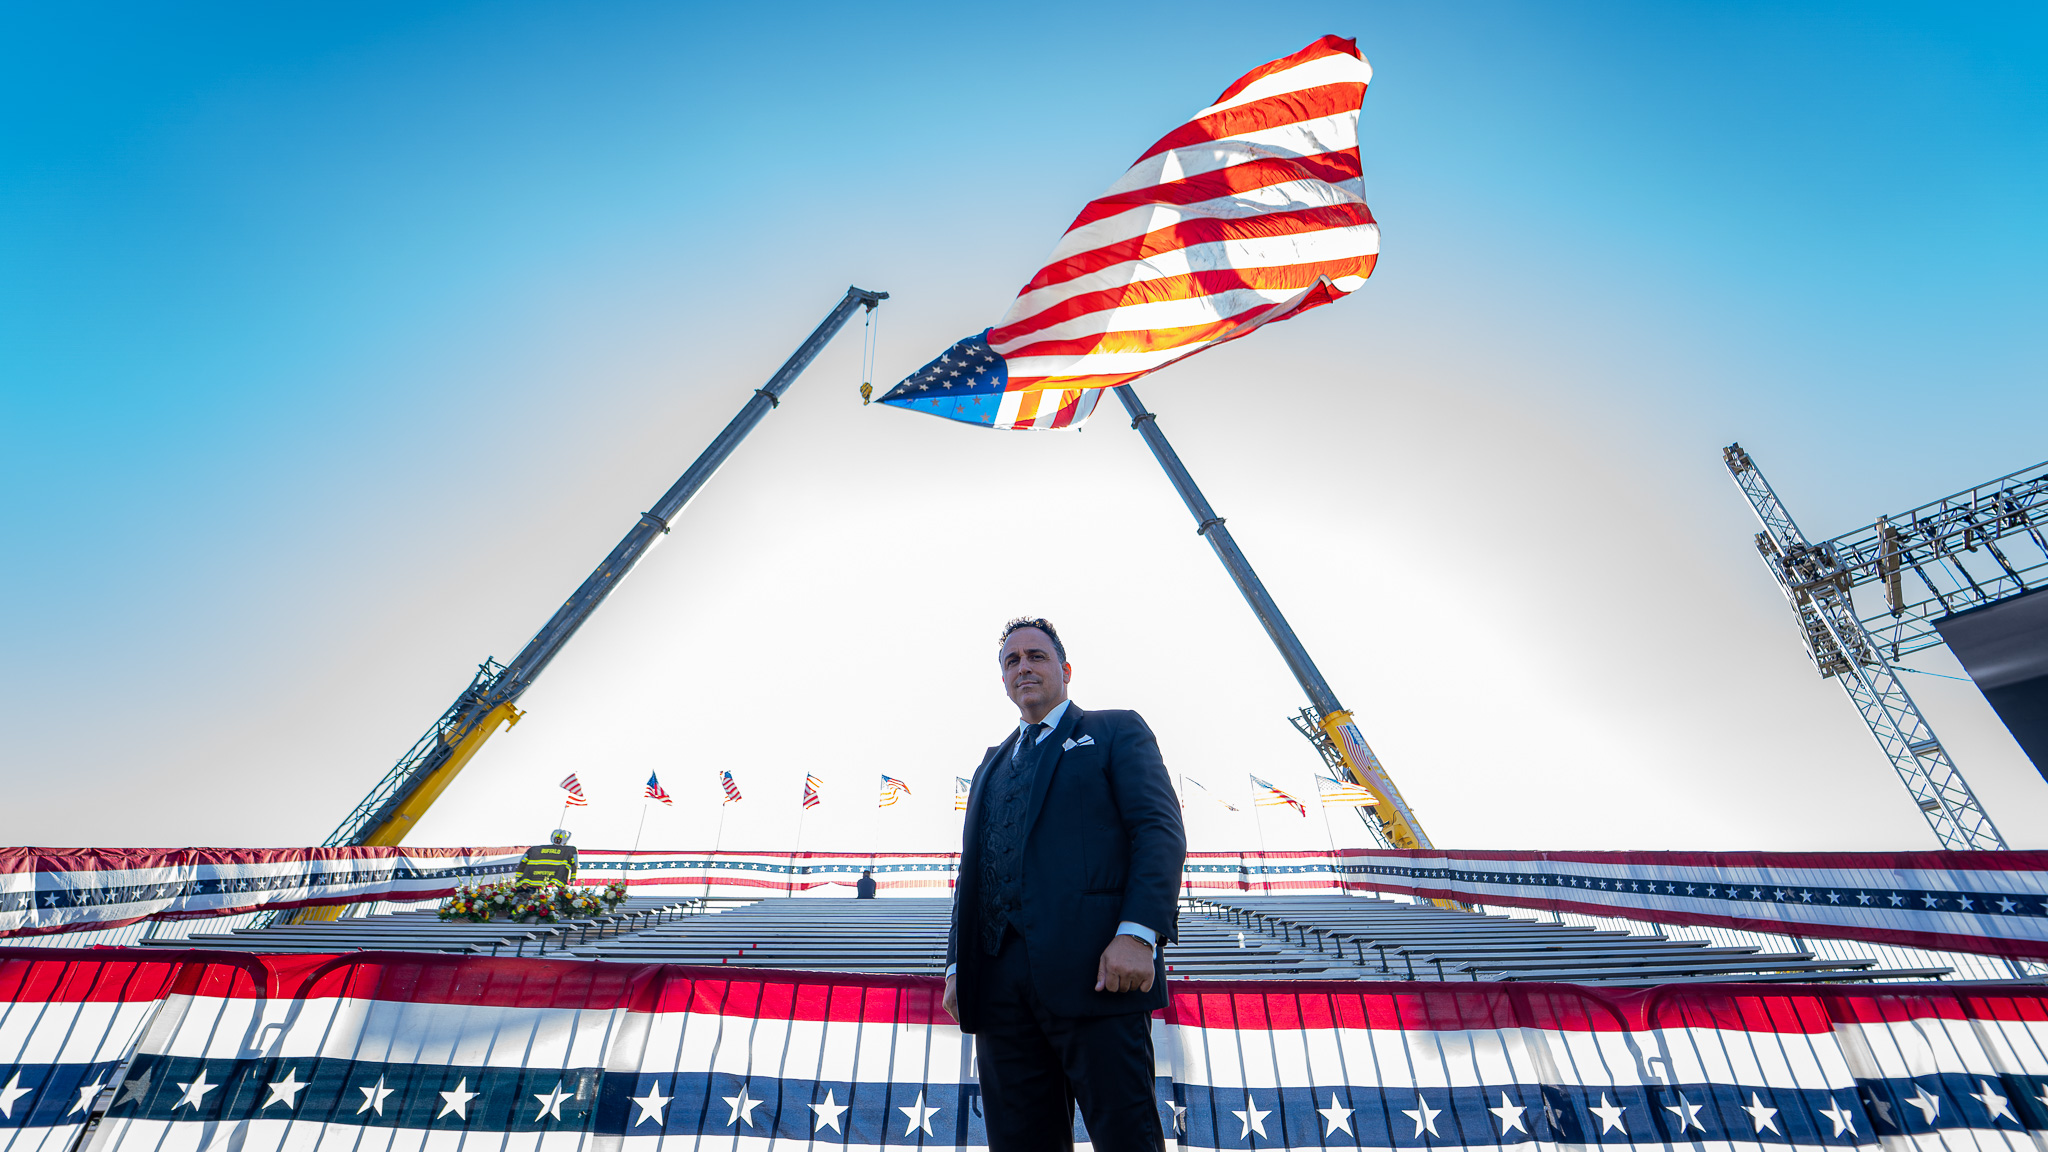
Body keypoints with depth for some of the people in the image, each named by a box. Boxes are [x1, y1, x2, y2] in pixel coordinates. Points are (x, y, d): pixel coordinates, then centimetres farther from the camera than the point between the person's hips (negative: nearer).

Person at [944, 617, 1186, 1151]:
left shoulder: (1116, 731, 9)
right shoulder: (991, 764, 25)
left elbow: (1160, 830, -4)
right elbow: (971, 870, 23)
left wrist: (1138, 933, -17)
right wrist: (958, 964, 12)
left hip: (1094, 969, -5)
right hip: (1000, 981, 5)